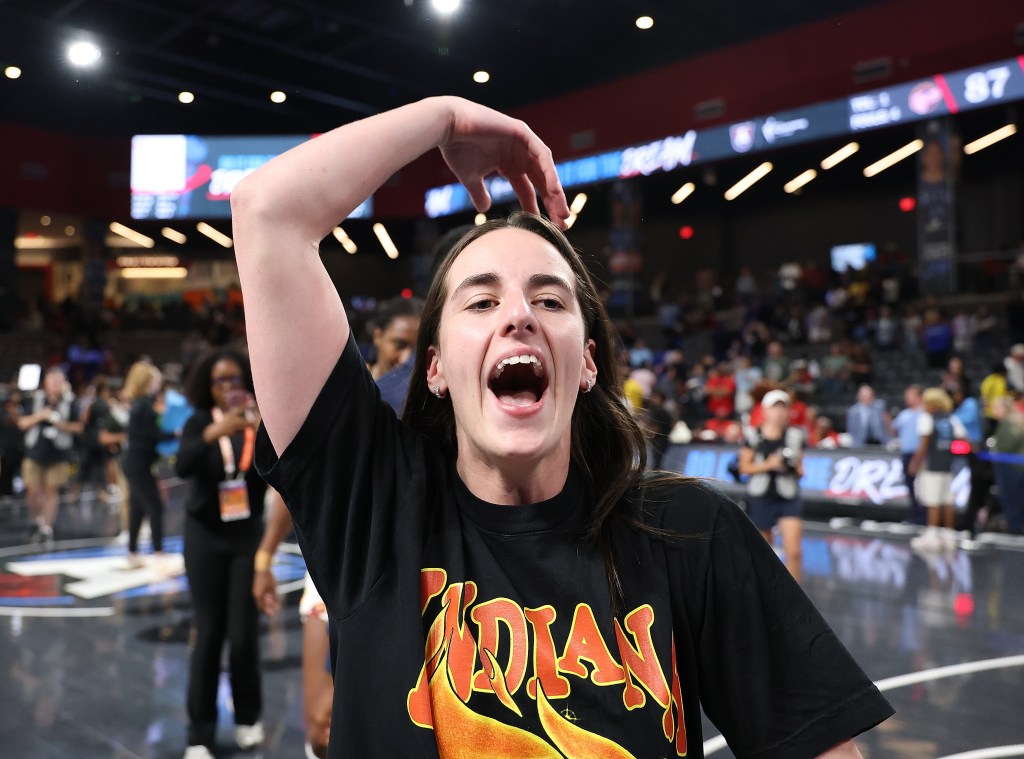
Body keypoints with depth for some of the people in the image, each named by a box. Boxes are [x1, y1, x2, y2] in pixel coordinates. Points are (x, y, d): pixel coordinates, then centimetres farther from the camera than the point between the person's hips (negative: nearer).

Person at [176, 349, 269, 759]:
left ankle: (248, 717, 24)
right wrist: (217, 431, -35)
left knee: (244, 634, 0)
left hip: (248, 535, 0)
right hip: (205, 537, 0)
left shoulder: (258, 423, -3)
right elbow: (183, 467, -21)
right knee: (208, 635, 2)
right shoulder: (199, 423, -3)